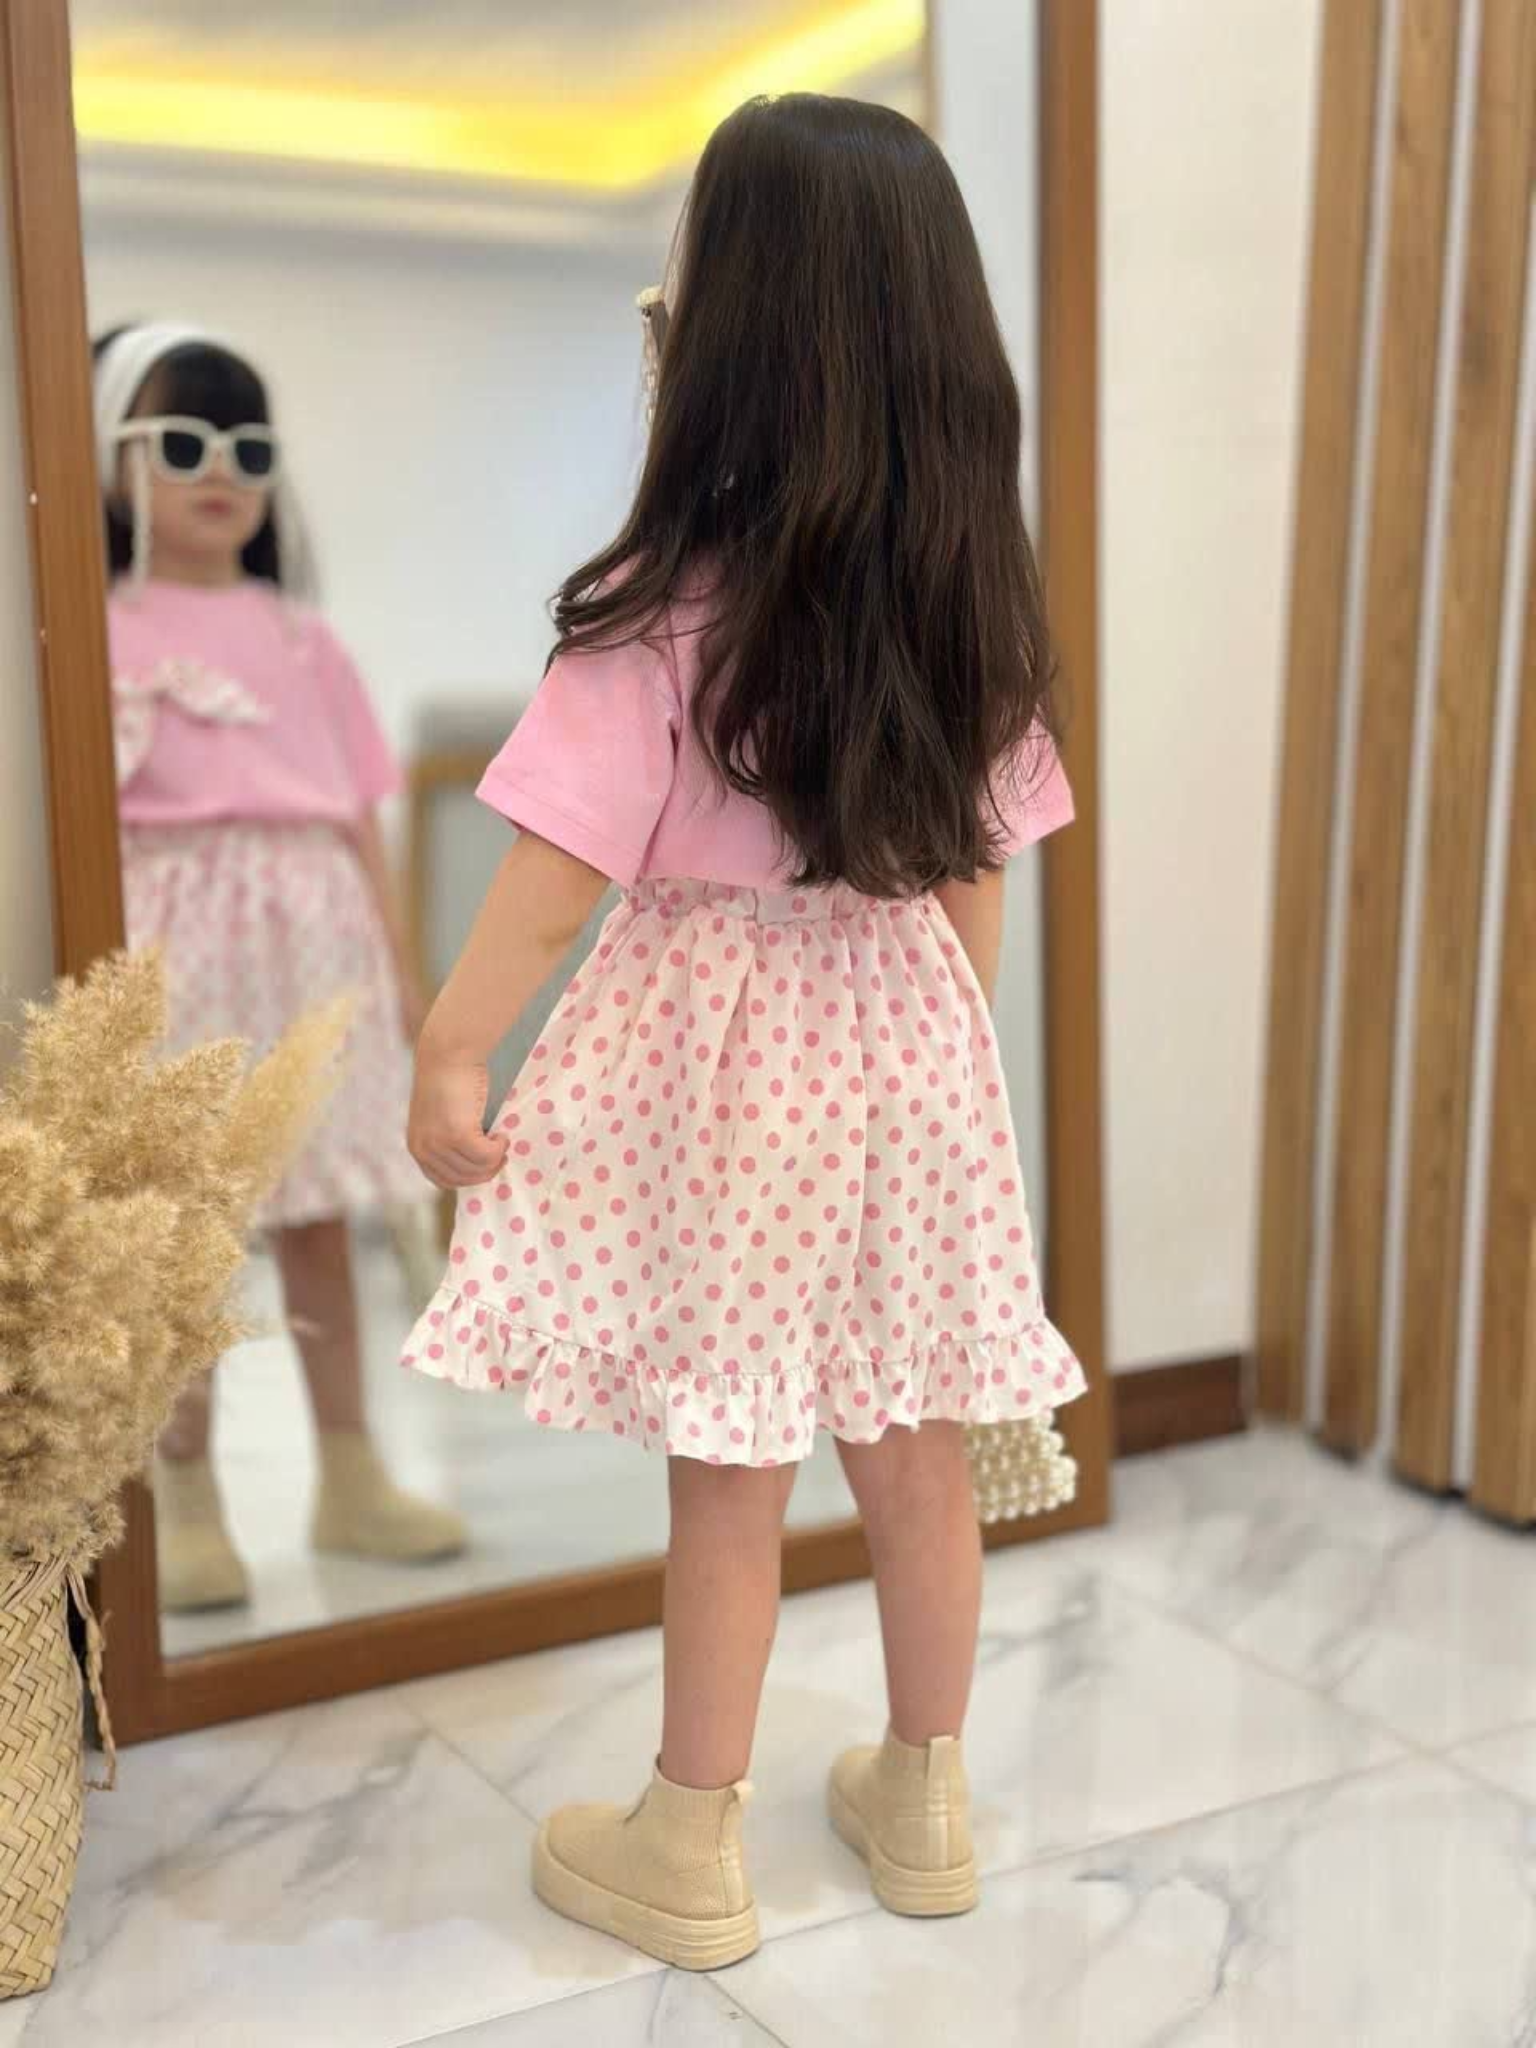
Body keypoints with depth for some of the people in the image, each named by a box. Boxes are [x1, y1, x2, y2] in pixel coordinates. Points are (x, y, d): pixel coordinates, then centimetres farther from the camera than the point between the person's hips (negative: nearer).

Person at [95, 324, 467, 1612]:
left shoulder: (303, 637, 10)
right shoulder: (97, 634, -1)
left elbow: (358, 814, 10)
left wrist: (397, 964, 7)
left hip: (312, 943, 4)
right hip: (179, 954, -3)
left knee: (321, 1216, 10)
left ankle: (351, 1475, 23)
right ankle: (187, 1503, 14)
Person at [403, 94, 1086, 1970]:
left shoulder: (667, 610, -17)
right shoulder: (973, 594, 1)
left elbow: (557, 874, -16)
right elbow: (980, 866, 7)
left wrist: (448, 1055, -6)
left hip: (725, 1049, -5)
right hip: (908, 1037, 5)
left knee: (730, 1477, 7)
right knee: (914, 1453, 16)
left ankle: (689, 1851, 26)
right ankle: (923, 1800, 35)